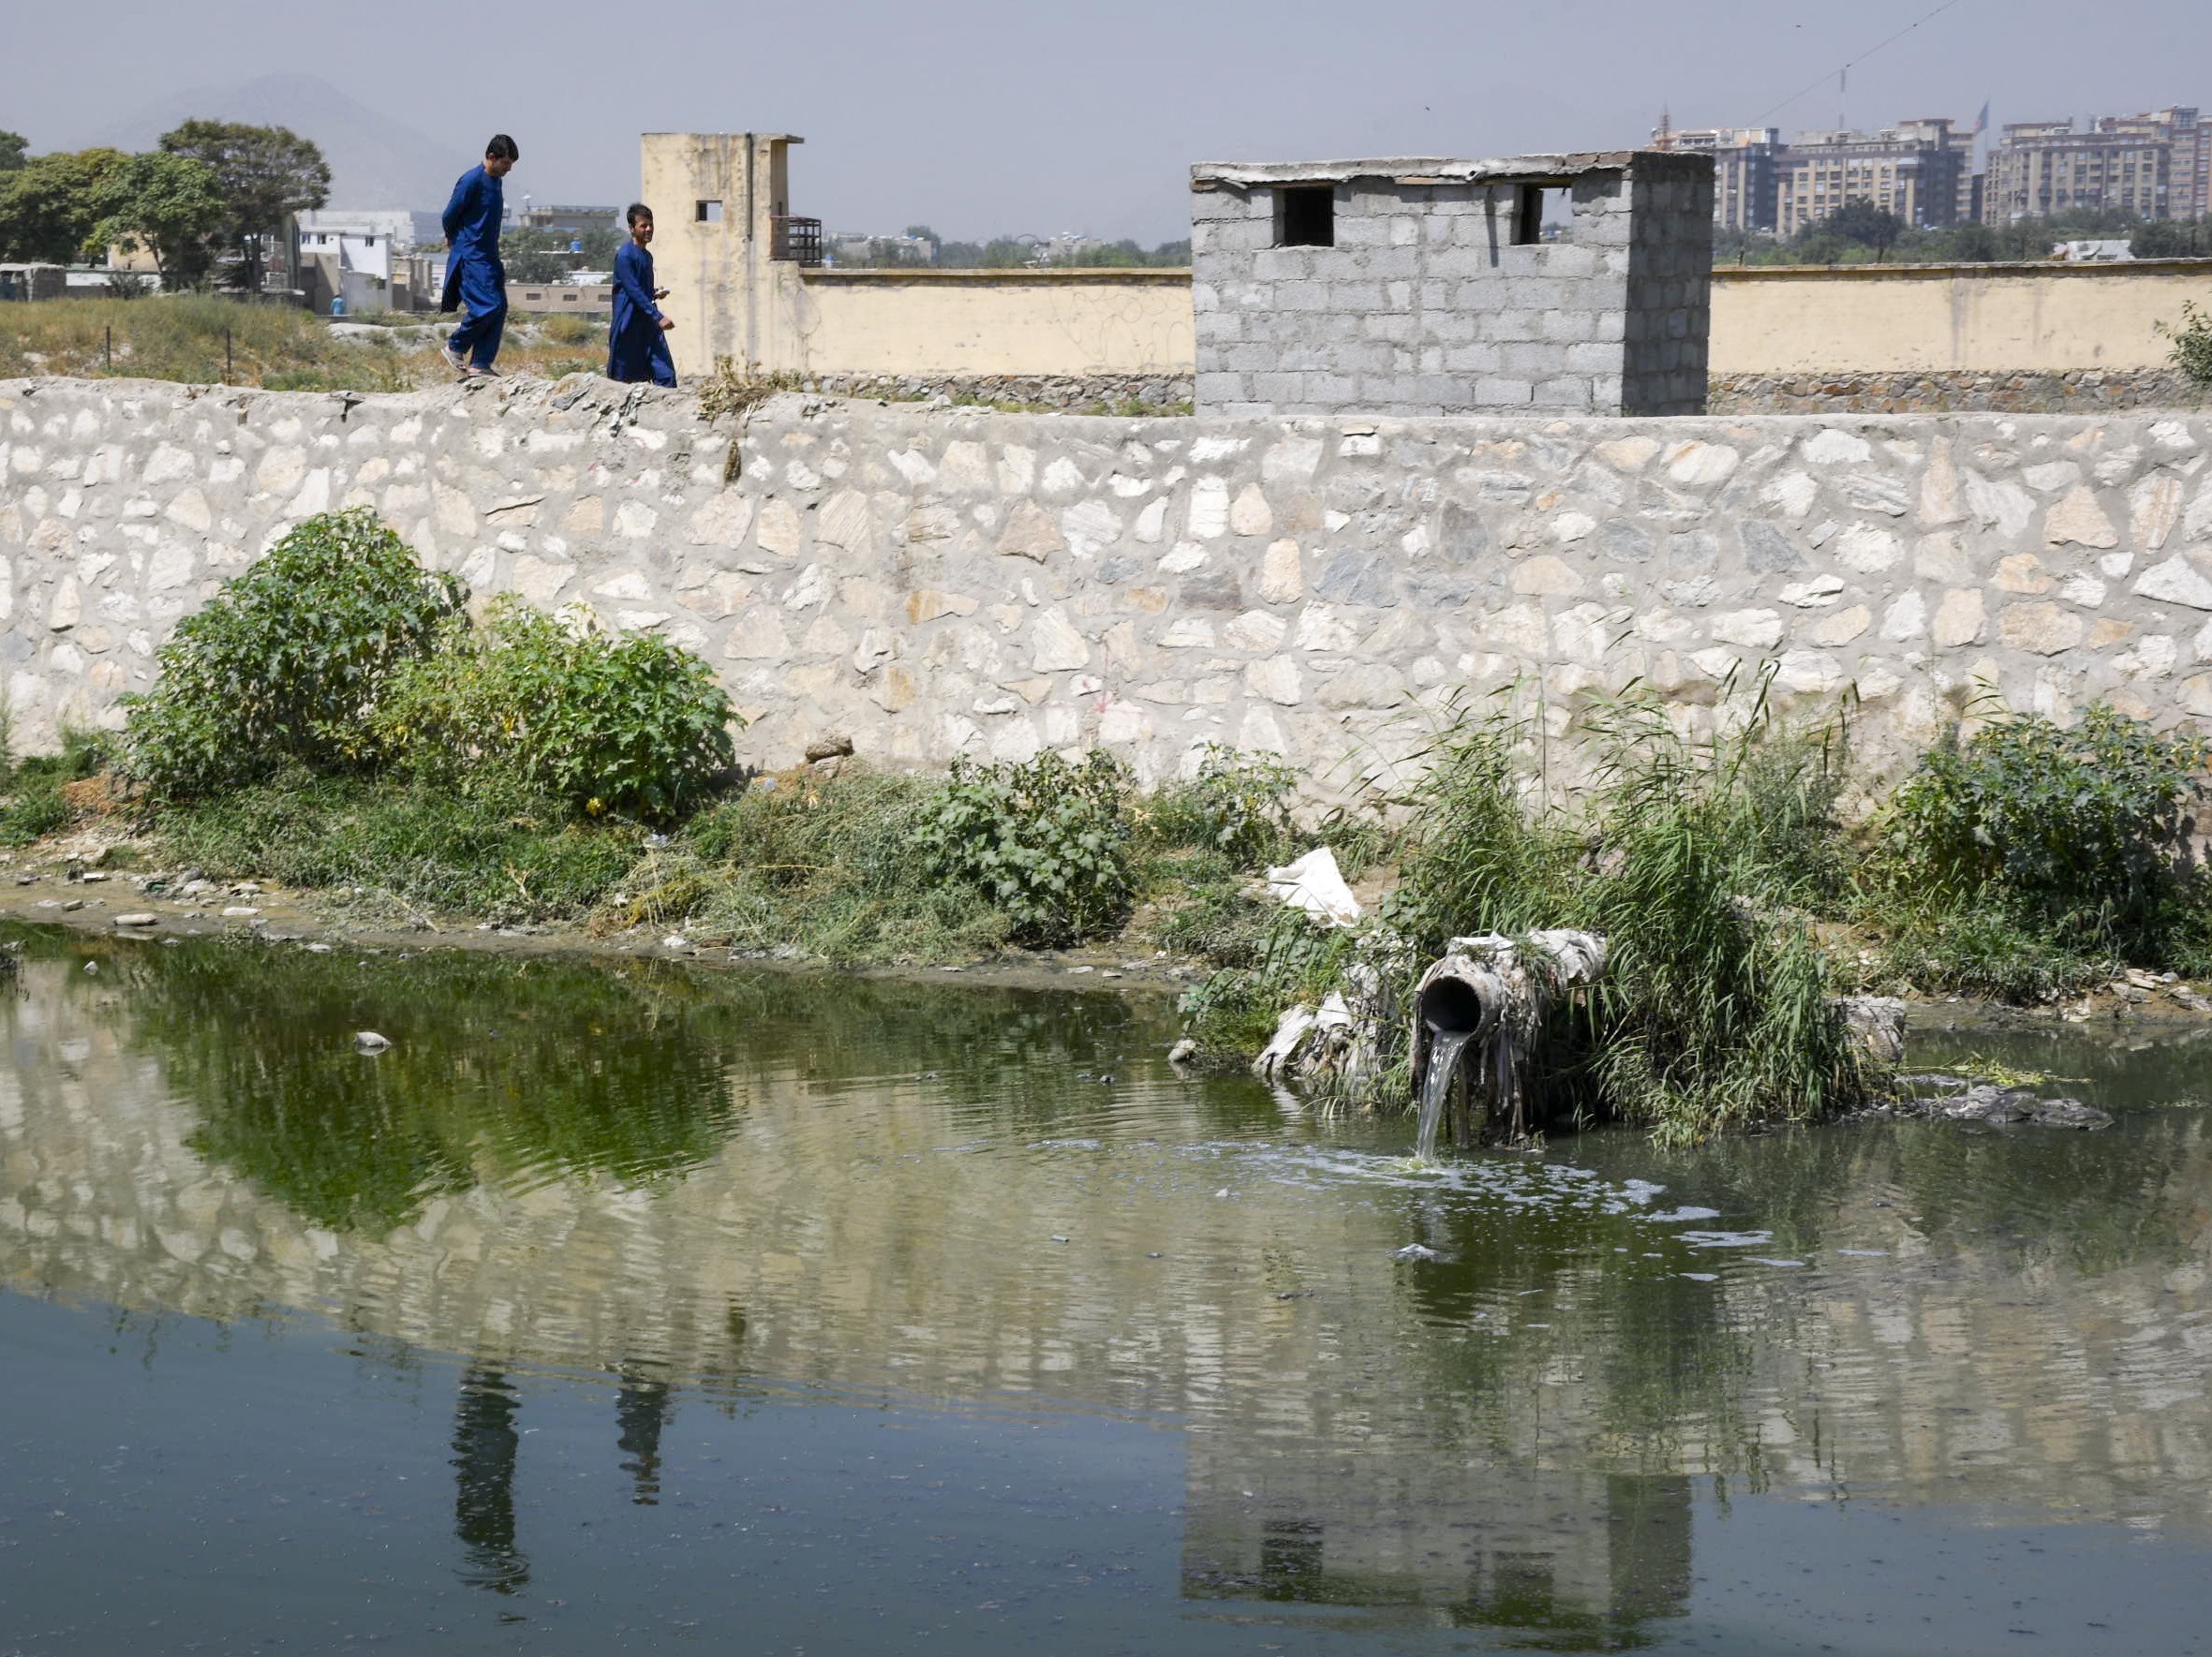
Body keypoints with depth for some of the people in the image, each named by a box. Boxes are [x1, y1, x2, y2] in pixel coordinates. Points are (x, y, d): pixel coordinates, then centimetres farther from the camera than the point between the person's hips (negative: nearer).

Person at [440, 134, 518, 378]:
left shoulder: (495, 181, 12)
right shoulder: (472, 180, -15)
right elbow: (449, 216, -10)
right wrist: (454, 241, 7)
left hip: (489, 256, 9)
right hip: (470, 255, -9)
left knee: (499, 308, 2)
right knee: (487, 306, -15)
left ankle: (480, 364, 4)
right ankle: (455, 347, 4)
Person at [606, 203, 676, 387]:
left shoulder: (647, 256, 17)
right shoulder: (624, 255, -10)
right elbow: (633, 291, -18)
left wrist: (655, 293, 5)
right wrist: (658, 317, -24)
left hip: (649, 325, 8)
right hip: (628, 327, -7)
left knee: (666, 375, -6)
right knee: (622, 379, 0)